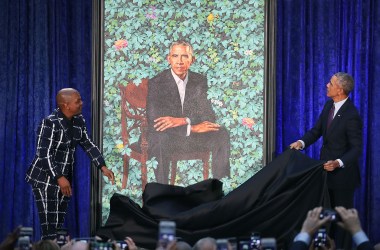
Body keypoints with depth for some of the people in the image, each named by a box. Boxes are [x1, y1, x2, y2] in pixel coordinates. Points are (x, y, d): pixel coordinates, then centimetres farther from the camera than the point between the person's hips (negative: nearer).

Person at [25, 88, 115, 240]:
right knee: (49, 225, -9)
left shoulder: (79, 121, 2)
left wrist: (103, 167, 2)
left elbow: (88, 145, 12)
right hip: (45, 179, -7)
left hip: (64, 178, 7)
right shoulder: (50, 123, -20)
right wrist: (59, 177, -31)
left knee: (59, 224, 11)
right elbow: (43, 154, -23)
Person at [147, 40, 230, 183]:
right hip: (163, 136, -4)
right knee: (161, 139, -38)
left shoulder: (200, 81, 3)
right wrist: (192, 127, -26)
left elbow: (209, 116, -3)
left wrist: (183, 120, -24)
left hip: (192, 133, 4)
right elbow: (154, 122, -20)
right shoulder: (156, 84, -11)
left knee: (222, 134, -18)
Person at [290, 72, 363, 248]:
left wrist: (339, 163, -35)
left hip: (342, 172, -8)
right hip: (326, 168, 8)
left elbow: (356, 148, -22)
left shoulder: (351, 115, -25)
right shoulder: (329, 105, 0)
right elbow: (317, 130, 6)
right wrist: (302, 142, -11)